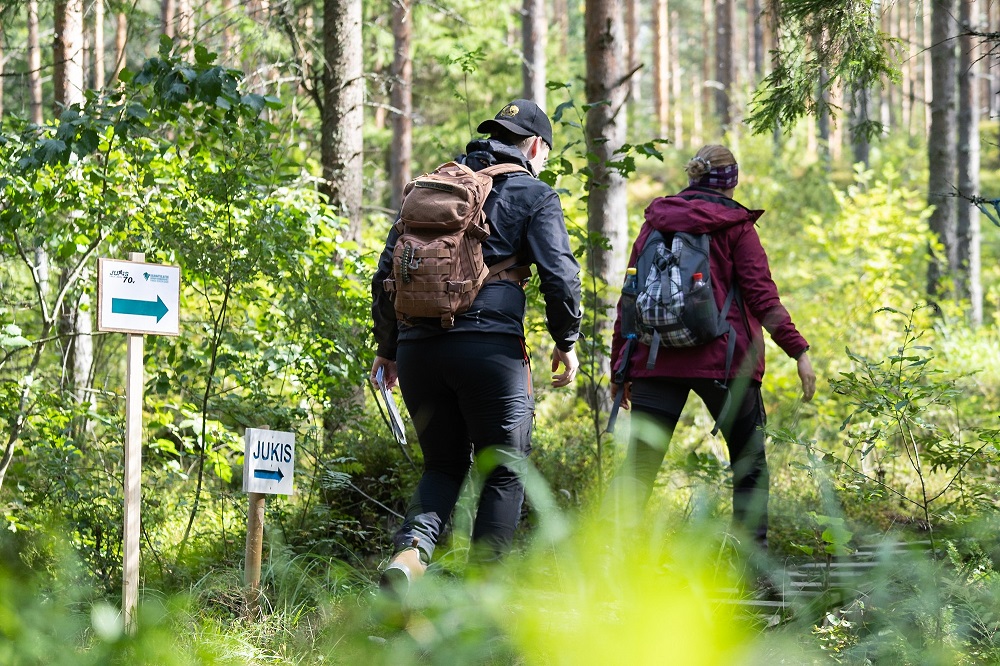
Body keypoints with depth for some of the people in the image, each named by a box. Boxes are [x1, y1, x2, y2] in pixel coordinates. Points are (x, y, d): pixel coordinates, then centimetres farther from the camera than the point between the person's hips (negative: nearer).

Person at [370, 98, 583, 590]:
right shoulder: (533, 195, 5)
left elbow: (387, 273, 17)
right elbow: (560, 275, -5)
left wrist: (388, 348, 23)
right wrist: (566, 342, 10)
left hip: (418, 346, 4)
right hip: (490, 345, -4)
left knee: (443, 464, 17)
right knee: (504, 472, 8)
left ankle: (412, 547, -11)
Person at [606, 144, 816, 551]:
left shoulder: (655, 223, 12)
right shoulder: (735, 225, 2)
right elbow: (761, 295, -6)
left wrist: (619, 366, 15)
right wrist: (799, 350, -5)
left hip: (655, 361, 3)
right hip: (722, 359, -3)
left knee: (638, 466, -1)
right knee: (750, 460, 10)